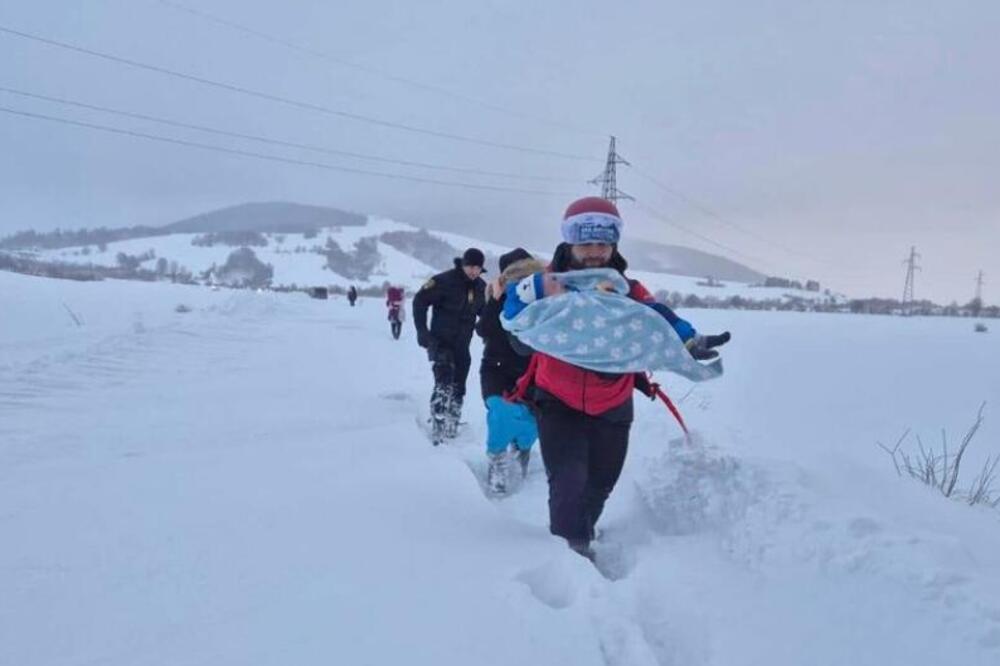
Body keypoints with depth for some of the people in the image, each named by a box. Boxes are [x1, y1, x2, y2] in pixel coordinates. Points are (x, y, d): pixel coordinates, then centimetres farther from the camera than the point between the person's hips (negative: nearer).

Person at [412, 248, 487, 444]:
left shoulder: (481, 287, 2)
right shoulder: (444, 281, -16)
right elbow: (420, 301, -11)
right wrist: (422, 332, -15)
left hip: (462, 345, 6)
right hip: (440, 342, -6)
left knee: (458, 389, 13)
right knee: (444, 385, -20)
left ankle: (451, 428, 27)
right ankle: (438, 429, -18)